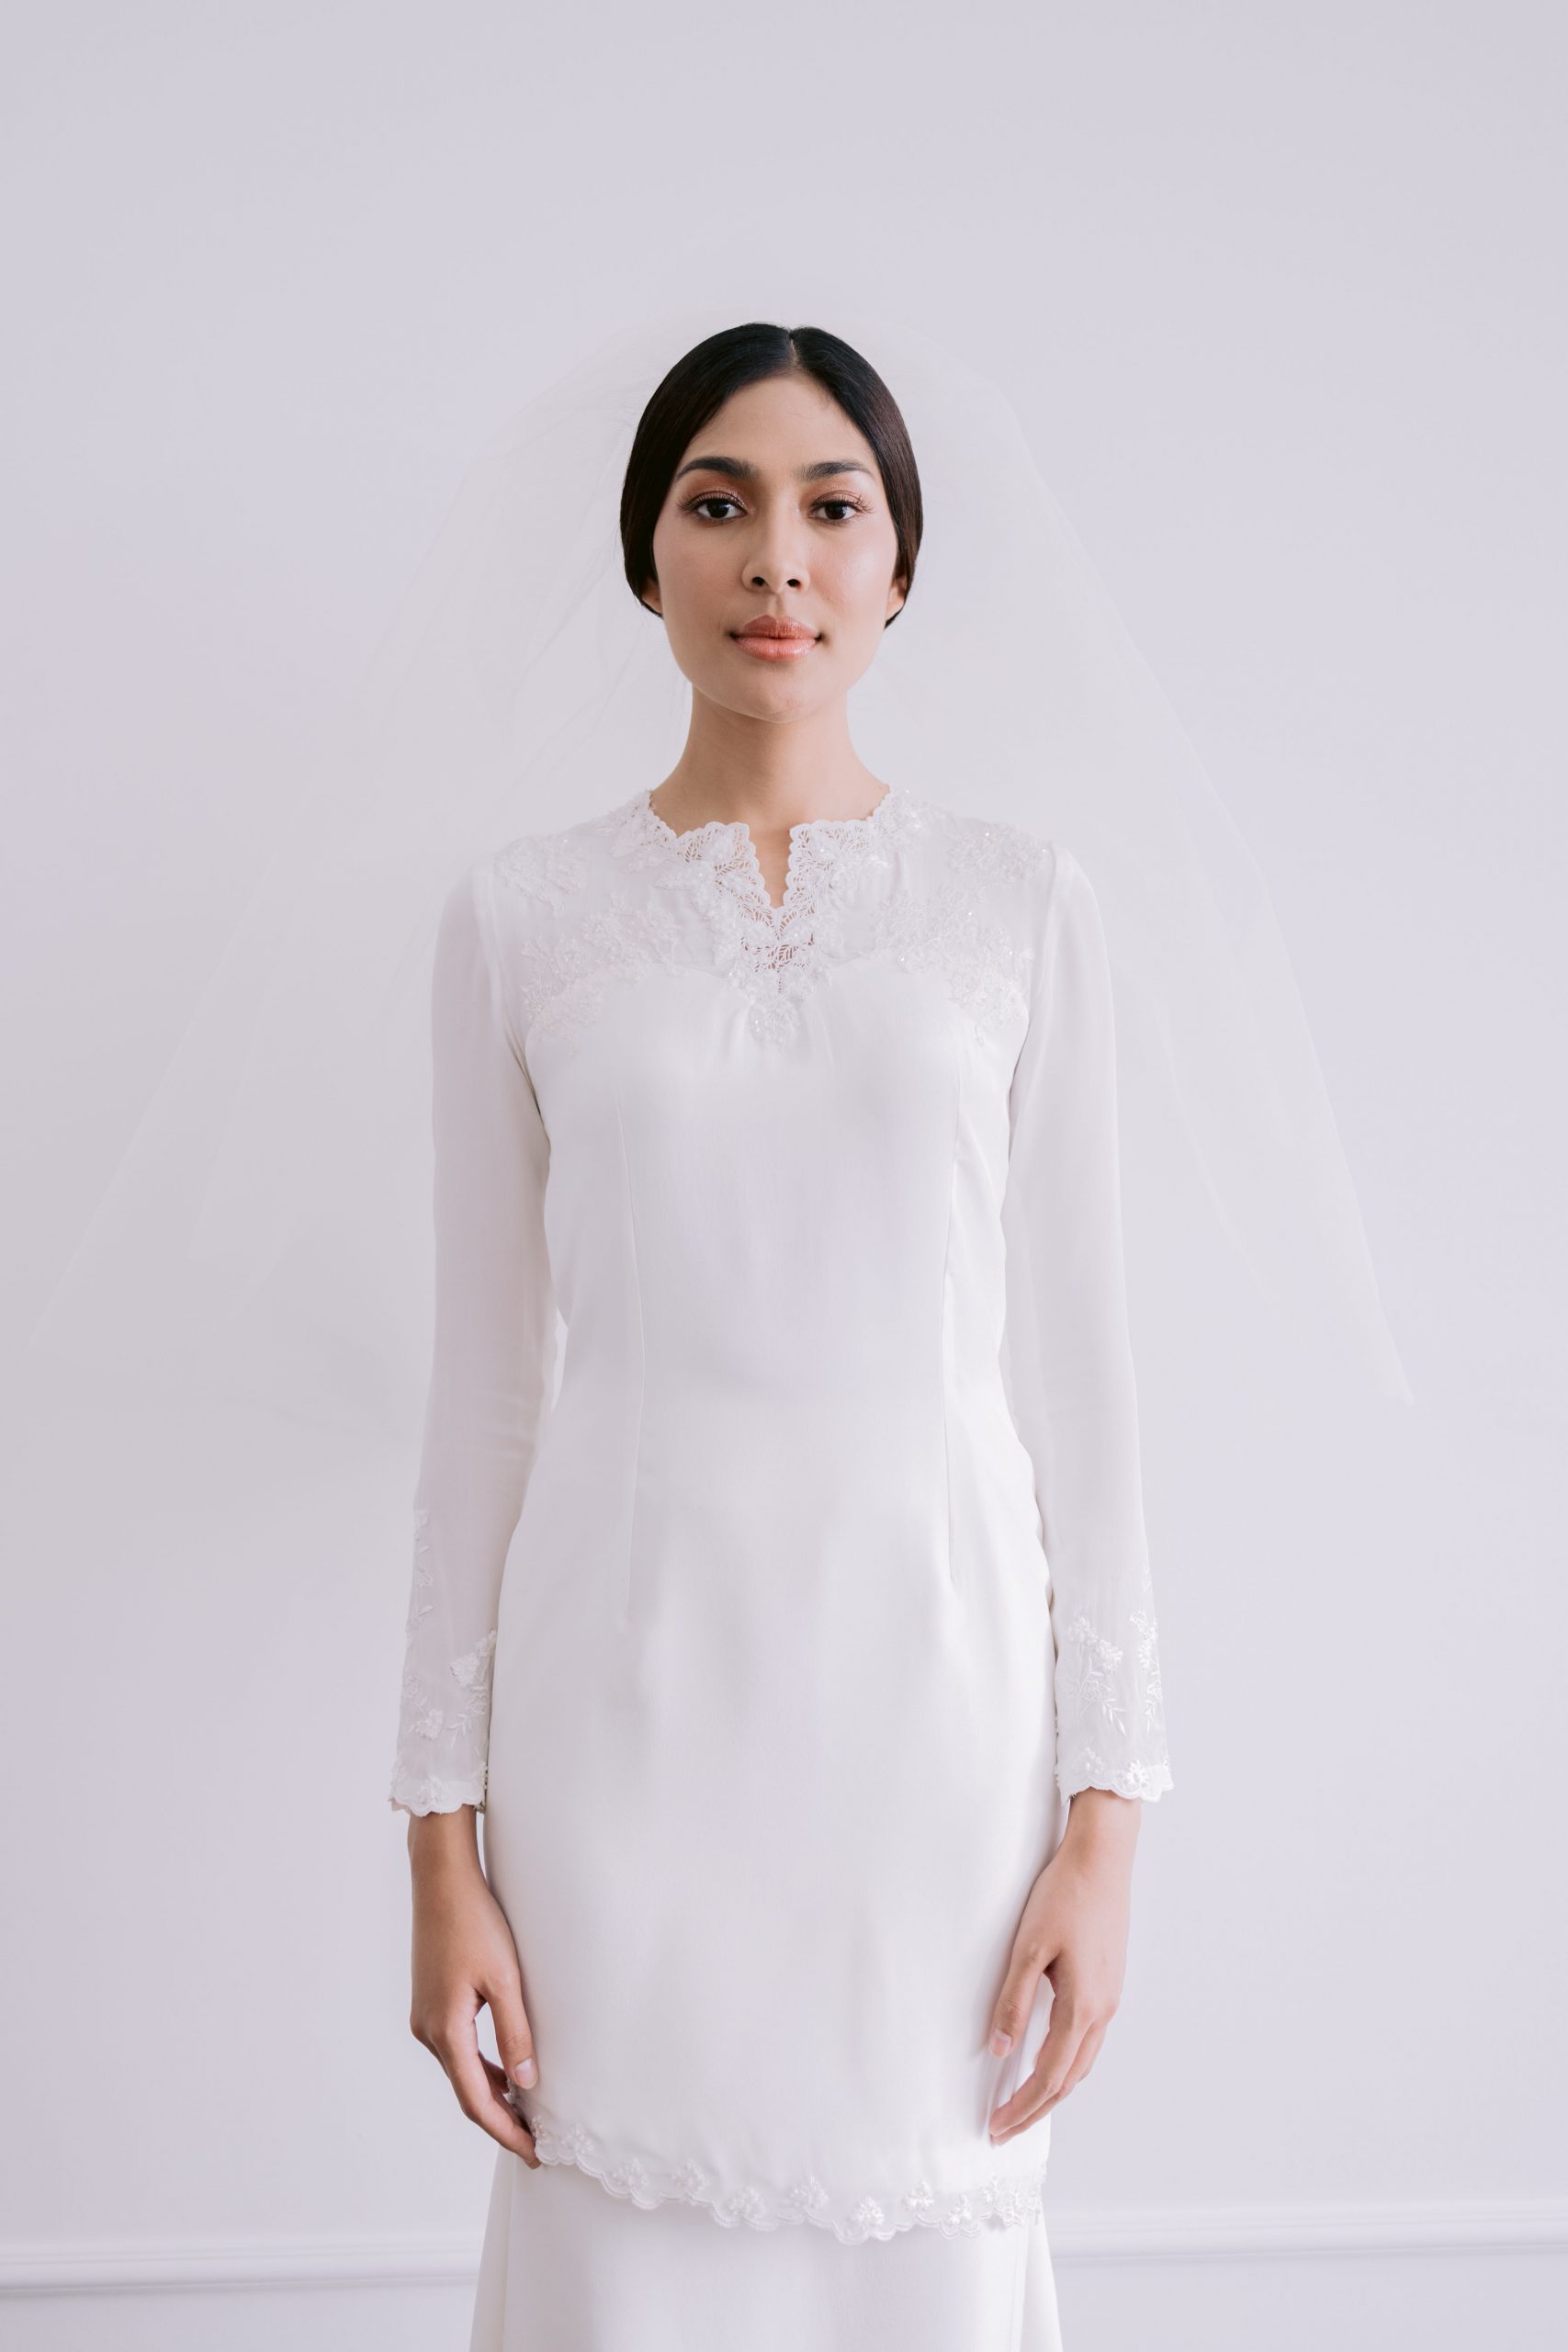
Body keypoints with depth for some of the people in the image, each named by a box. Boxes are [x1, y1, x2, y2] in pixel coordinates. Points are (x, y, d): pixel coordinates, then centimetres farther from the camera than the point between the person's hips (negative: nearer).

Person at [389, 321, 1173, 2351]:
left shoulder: (1021, 904, 3)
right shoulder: (522, 915, 3)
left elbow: (1073, 1361, 3)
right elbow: (487, 1384, 4)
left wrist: (1105, 1815, -1)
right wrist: (444, 1833, 2)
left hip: (933, 1684, 0)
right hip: (629, 1702, 0)